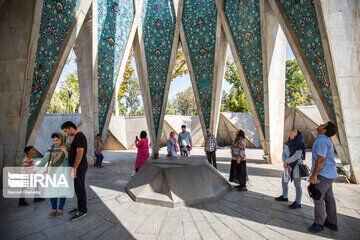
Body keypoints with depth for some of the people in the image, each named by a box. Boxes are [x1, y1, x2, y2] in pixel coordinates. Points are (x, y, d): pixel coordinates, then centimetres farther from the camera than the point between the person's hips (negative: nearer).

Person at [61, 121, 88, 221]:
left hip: (79, 167, -10)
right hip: (77, 167, 10)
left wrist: (74, 168, -29)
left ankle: (82, 211, 9)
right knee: (78, 188, 17)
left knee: (79, 189, -2)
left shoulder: (79, 136, -19)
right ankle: (81, 207, 29)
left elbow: (80, 153, -27)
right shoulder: (77, 137, 16)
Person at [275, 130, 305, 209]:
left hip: (296, 166, -7)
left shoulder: (299, 144, -12)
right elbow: (284, 154, 5)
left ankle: (298, 203, 17)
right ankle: (284, 197, 36)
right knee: (284, 181, 17)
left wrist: (286, 161, -14)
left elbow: (297, 156, -20)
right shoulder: (286, 143, 9)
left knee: (297, 185, 3)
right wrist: (285, 163, -11)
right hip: (288, 166, 7)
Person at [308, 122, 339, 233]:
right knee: (329, 198, 17)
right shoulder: (326, 140, 13)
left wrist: (314, 175, -20)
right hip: (329, 174, 10)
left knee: (318, 199, 0)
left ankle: (318, 224, 13)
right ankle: (332, 223, 28)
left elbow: (321, 160, -25)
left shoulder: (321, 141, -20)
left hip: (323, 174, -10)